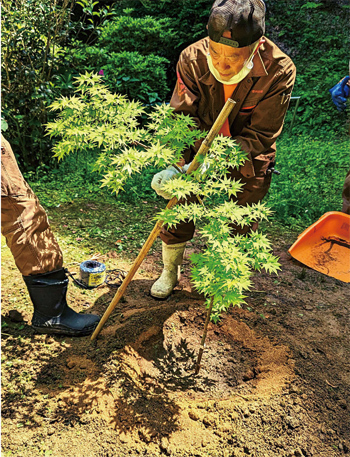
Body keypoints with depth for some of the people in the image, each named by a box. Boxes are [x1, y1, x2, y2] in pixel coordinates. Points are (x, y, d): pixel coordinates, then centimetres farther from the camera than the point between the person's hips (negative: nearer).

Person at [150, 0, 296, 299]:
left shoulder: (279, 71, -28)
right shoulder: (192, 59, -24)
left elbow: (261, 135, -26)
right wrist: (174, 165, -37)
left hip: (248, 159, 0)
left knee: (241, 224, 11)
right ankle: (170, 271, 32)